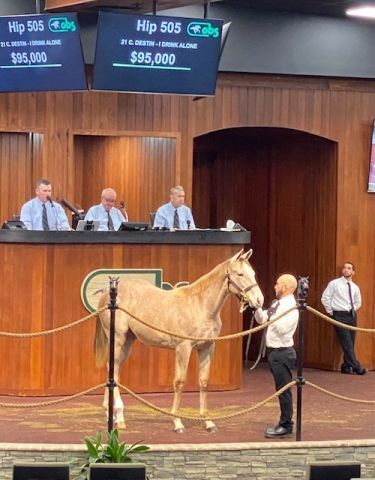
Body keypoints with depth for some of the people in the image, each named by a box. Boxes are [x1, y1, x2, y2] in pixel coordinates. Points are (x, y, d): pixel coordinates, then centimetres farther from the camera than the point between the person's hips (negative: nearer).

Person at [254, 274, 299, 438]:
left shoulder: (291, 307, -15)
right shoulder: (277, 303, 11)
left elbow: (282, 328, -24)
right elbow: (261, 319, 19)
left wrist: (271, 315, -18)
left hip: (282, 352, -9)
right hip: (273, 351, 9)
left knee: (283, 389, -3)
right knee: (281, 389, 15)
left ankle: (286, 425, 2)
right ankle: (284, 423, 23)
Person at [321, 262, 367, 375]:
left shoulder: (355, 287, 10)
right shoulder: (334, 283, -3)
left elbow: (358, 303, 23)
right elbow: (325, 298, -2)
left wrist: (352, 310, 9)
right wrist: (331, 312, -2)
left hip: (352, 316, 5)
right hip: (339, 315, -5)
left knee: (350, 343, 5)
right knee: (346, 343, -10)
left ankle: (346, 366, 15)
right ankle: (356, 367, -10)